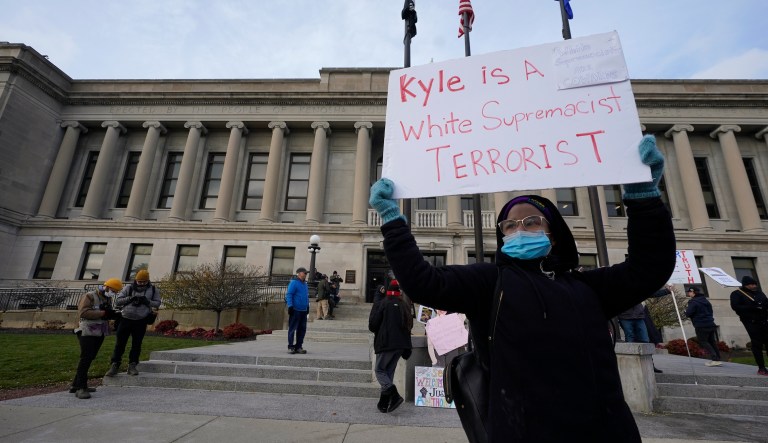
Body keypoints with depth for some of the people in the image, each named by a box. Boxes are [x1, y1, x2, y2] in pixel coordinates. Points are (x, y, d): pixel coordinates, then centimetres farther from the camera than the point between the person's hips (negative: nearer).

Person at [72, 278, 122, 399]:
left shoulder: (107, 299, 15)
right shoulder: (89, 296, -11)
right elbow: (83, 312, -23)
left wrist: (112, 314, -7)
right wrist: (103, 313, -25)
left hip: (99, 334, 8)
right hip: (87, 333, -8)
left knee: (88, 359, 14)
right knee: (86, 358, -11)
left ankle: (76, 385, 24)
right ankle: (81, 388, -8)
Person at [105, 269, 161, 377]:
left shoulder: (153, 290, 1)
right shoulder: (128, 288, 0)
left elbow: (157, 303, 0)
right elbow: (117, 301, -2)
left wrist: (147, 301, -19)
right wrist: (130, 298, -19)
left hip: (141, 322, 0)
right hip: (126, 319, 0)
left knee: (136, 344, 6)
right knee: (120, 343, 2)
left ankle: (132, 366, 16)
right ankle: (114, 366, 13)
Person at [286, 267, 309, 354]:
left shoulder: (304, 284, 16)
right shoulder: (294, 282, -9)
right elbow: (288, 295, -13)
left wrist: (307, 306, 22)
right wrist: (290, 306, -18)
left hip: (303, 311, 8)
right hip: (295, 310, -8)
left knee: (302, 329, 10)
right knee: (292, 329, 1)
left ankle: (299, 346, 19)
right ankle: (291, 347, 9)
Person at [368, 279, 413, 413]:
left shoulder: (381, 304, -7)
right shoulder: (404, 306, 8)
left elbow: (372, 324, -11)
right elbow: (410, 325, 12)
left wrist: (377, 332, 10)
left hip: (385, 343, -6)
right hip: (401, 344, 6)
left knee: (379, 370, 6)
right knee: (390, 371, 15)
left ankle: (394, 395, -13)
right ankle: (384, 403, 18)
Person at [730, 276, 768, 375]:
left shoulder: (759, 292, 16)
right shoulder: (737, 294, -3)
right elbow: (735, 306, -14)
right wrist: (753, 308, -22)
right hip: (751, 322, -5)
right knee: (757, 344, -3)